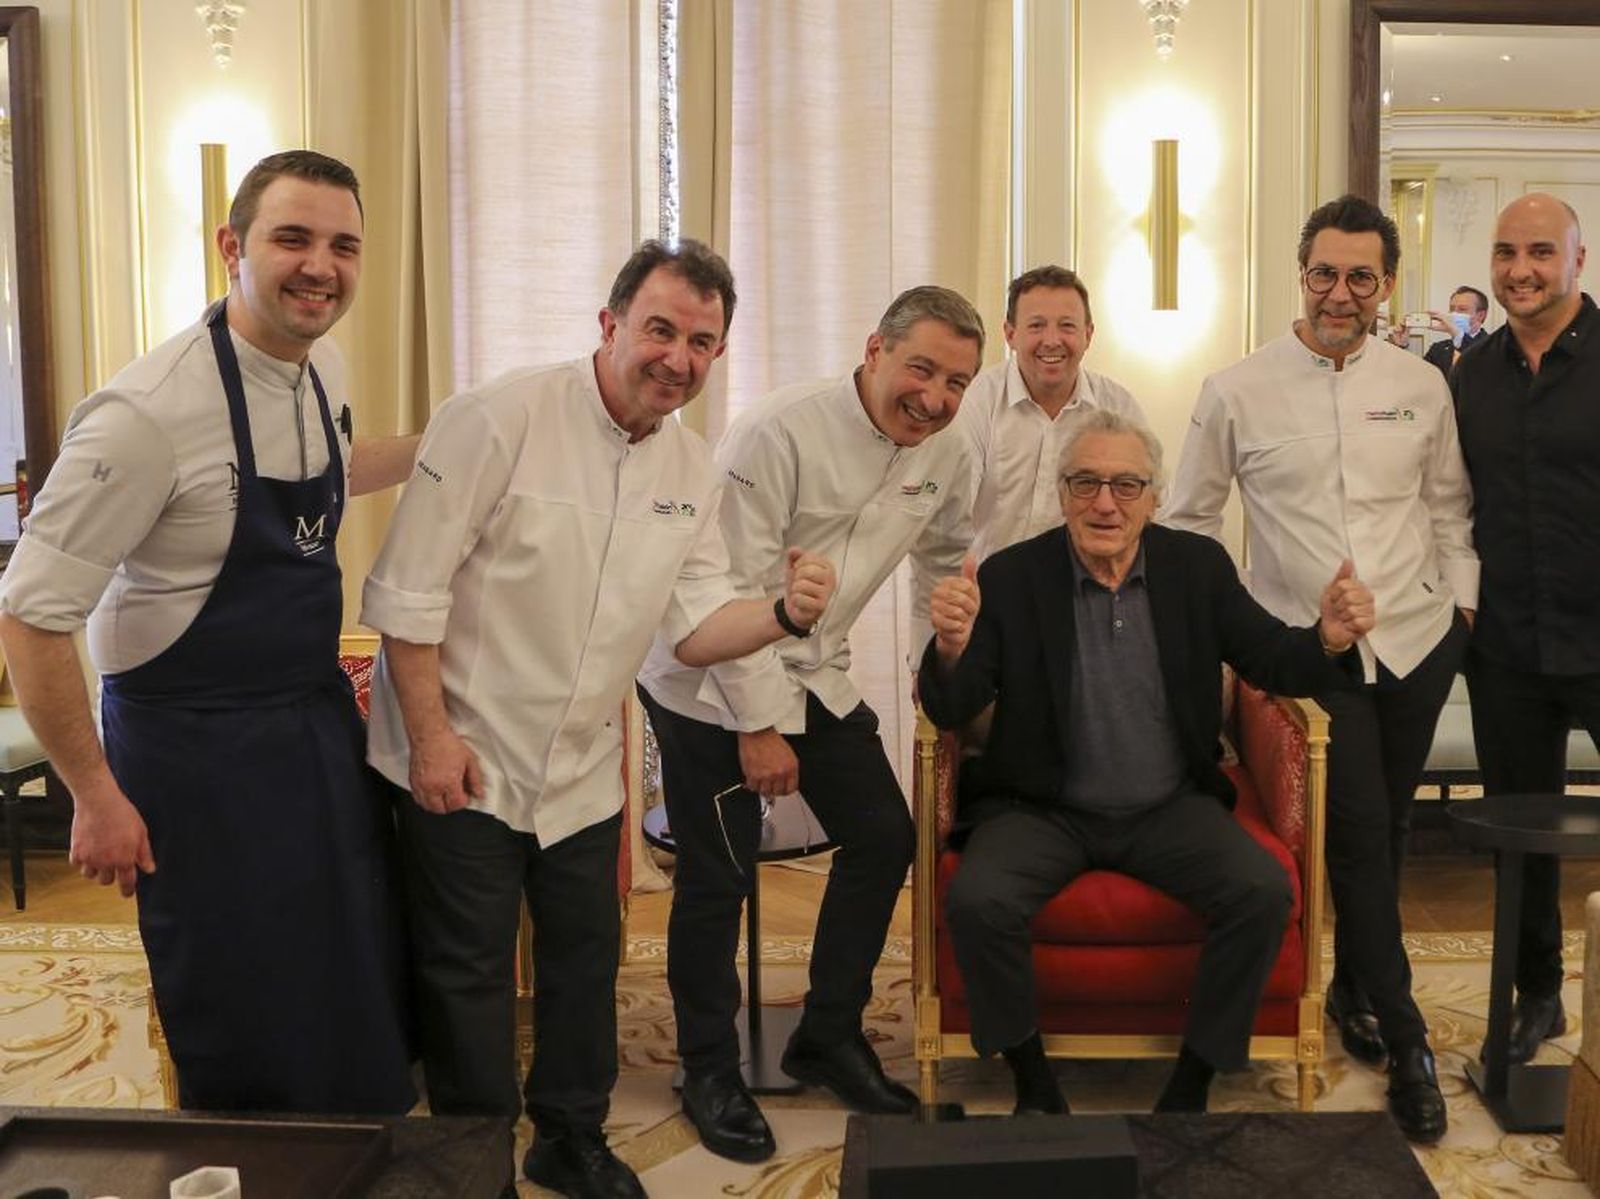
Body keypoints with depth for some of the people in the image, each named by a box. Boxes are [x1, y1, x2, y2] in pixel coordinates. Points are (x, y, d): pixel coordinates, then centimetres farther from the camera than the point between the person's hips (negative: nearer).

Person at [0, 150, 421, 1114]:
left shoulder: (324, 366, 0)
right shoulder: (151, 411, -24)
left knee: (366, 992, 19)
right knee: (246, 1044, 8)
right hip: (197, 752, -7)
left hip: (322, 721, 7)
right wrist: (97, 797, -13)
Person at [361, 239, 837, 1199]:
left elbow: (696, 624, 1)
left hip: (584, 770, 6)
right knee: (469, 977, 6)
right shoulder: (502, 420, -19)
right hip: (463, 760, -5)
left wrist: (783, 613, -19)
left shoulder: (692, 468, 0)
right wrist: (432, 736, -18)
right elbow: (407, 590, -18)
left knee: (586, 958, 17)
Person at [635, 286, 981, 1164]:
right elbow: (731, 587, -23)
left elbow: (948, 560, 18)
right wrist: (757, 724, -20)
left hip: (817, 677, 7)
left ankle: (828, 1038, 25)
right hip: (711, 682, -6)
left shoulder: (945, 459, -2)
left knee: (884, 838, 5)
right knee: (718, 879, -1)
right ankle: (708, 1070, 20)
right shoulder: (780, 431, -23)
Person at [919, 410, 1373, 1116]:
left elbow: (1268, 659, 5)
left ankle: (1190, 1086, -3)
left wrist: (1328, 640, -18)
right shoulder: (1011, 577, -6)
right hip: (1044, 811, -2)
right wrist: (952, 649, -34)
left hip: (1170, 809, 2)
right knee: (977, 900, -28)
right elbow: (950, 711, -10)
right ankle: (1032, 1081, -2)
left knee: (1263, 892, -23)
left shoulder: (1198, 566, 2)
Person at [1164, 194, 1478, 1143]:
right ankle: (1405, 1038, 7)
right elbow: (1190, 518, 5)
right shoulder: (1238, 392, -3)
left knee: (1386, 828, 12)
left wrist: (1462, 601, 7)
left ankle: (1354, 987, 34)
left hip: (1417, 639, 3)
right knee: (1360, 830, -7)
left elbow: (1449, 508, 15)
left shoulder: (1421, 385, 4)